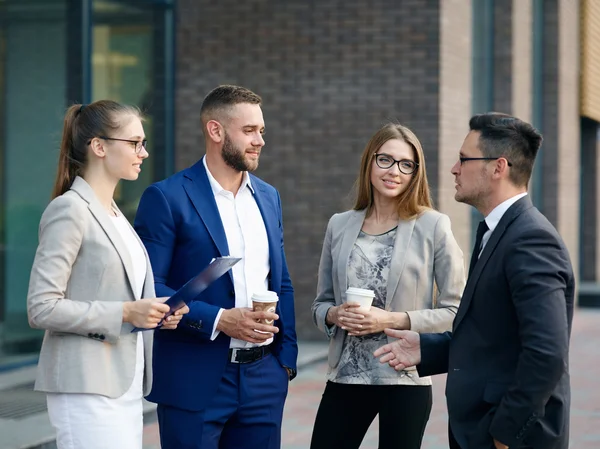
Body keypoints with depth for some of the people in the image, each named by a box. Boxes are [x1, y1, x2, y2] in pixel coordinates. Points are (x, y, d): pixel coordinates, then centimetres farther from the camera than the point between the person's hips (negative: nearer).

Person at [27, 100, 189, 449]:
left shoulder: (115, 213, 17)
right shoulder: (70, 210, -10)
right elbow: (42, 308, -15)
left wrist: (154, 314, 5)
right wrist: (125, 313, -17)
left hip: (126, 387, 9)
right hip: (88, 390, -8)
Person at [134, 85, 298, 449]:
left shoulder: (268, 197, 12)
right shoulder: (167, 198, -7)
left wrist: (287, 356, 8)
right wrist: (219, 320, -19)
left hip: (264, 377, 6)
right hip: (196, 380, -5)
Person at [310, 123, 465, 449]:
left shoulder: (433, 226, -5)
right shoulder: (339, 225, 7)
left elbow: (455, 310, -5)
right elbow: (320, 304, 14)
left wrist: (394, 320, -15)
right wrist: (335, 315, -8)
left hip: (405, 381, -3)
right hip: (345, 379, 3)